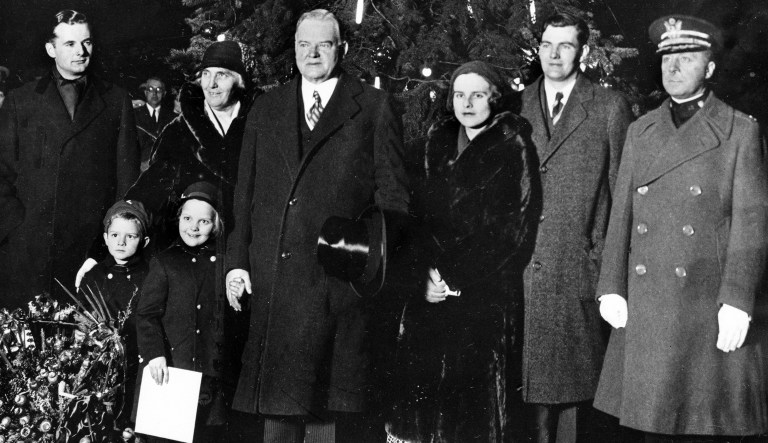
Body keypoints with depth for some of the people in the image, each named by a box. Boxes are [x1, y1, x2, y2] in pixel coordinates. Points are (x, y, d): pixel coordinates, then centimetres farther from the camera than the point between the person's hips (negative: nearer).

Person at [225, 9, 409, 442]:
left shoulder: (375, 107, 4)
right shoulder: (267, 108, 16)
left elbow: (392, 195, 1)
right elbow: (245, 192, 14)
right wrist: (237, 260, 6)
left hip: (340, 278, -3)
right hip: (271, 280, 4)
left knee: (331, 405, -1)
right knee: (277, 403, 8)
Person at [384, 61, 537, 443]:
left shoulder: (514, 146, 0)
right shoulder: (437, 142, 13)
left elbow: (516, 225, -7)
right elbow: (419, 211, 9)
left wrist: (457, 278, -11)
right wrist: (428, 270, -8)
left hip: (488, 293, -4)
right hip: (433, 289, 4)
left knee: (478, 389, -3)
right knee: (425, 382, 1)